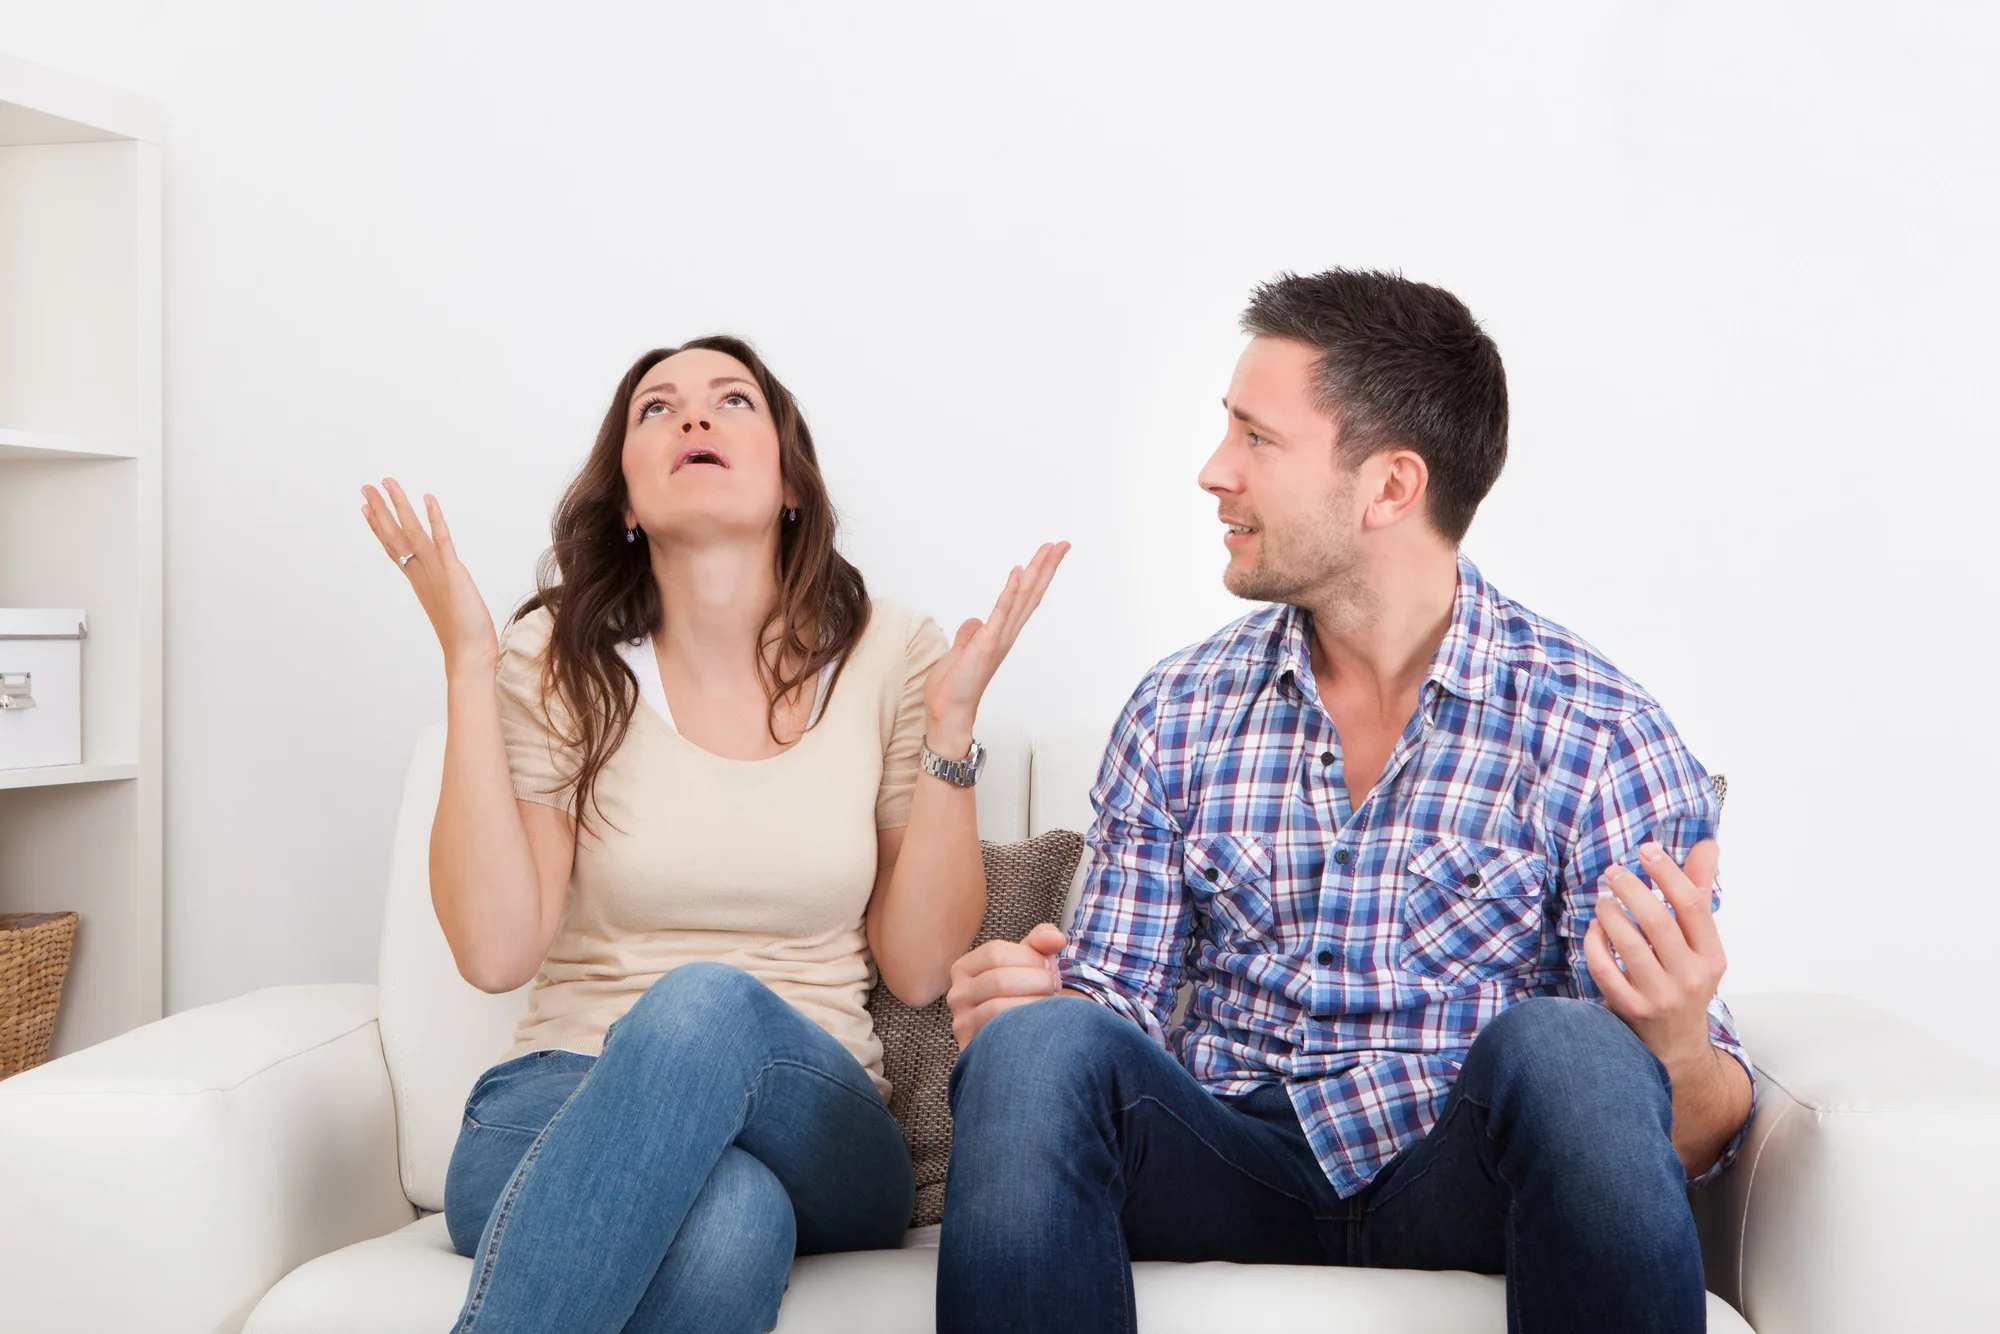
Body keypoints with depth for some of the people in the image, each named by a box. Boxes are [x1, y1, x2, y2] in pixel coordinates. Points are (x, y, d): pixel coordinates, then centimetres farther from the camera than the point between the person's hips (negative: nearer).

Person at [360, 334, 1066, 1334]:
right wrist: (468, 667, -9)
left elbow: (917, 969, 2)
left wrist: (951, 722, -6)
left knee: (708, 1004, -36)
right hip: (567, 1106, -1)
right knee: (726, 1219, -39)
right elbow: (495, 951, -8)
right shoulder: (560, 661, 4)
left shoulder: (887, 656, 5)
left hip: (816, 1129, 2)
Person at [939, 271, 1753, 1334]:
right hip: (1236, 1161, 1)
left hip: (1466, 1183, -1)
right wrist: (1018, 1018, -14)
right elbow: (1117, 1007, 9)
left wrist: (1682, 1051, -28)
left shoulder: (1599, 736, -4)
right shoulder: (1175, 717, 7)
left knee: (1567, 1047, -33)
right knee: (1044, 1042, -29)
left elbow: (1691, 1132, -4)